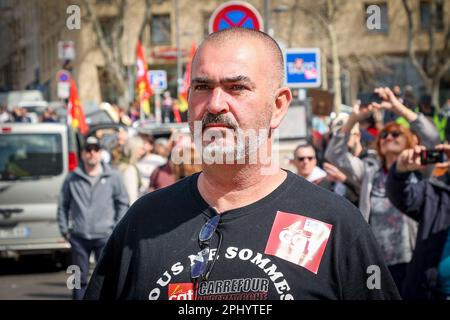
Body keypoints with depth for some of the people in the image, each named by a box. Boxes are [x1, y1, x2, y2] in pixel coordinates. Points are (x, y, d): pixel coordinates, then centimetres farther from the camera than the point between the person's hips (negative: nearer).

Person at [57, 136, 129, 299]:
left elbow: (123, 203, 7)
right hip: (79, 237, 1)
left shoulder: (112, 177, 3)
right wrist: (64, 229, 6)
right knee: (80, 279, 7)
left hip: (104, 236, -1)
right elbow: (63, 205, 11)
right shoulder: (72, 179, 5)